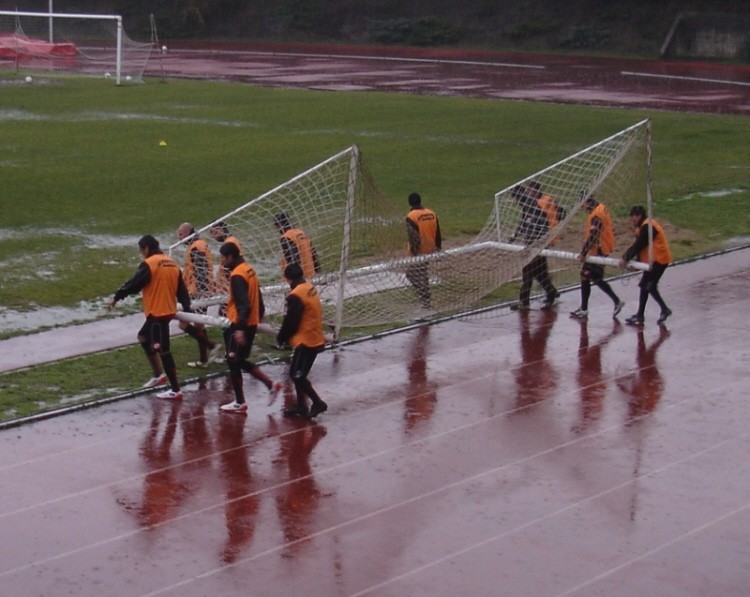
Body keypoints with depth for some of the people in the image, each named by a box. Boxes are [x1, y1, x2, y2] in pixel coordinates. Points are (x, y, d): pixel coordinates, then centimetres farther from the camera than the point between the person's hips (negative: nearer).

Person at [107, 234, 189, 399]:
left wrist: (116, 297, -3)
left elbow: (133, 284, -13)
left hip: (157, 312, -9)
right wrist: (186, 311, 16)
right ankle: (159, 374, 27)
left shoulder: (149, 264, -13)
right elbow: (182, 289, 12)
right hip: (168, 310, 9)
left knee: (163, 350, -4)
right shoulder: (172, 263, 10)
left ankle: (175, 390, -1)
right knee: (143, 337, 25)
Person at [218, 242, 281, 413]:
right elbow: (257, 298, 18)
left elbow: (244, 305, -26)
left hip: (240, 325, -9)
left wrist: (240, 328, -31)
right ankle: (270, 384, 15)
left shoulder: (237, 275, -18)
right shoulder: (248, 269, 10)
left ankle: (239, 403, 7)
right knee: (239, 361, 18)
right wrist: (258, 317, 27)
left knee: (233, 361, 1)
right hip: (251, 323, 9)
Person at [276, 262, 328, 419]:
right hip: (315, 338, 9)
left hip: (305, 341, -9)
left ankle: (318, 403, 0)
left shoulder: (296, 296, -20)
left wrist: (281, 338, 1)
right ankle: (301, 406, 24)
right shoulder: (310, 288, 8)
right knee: (298, 373, 18)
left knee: (297, 375, -2)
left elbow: (290, 321, -17)